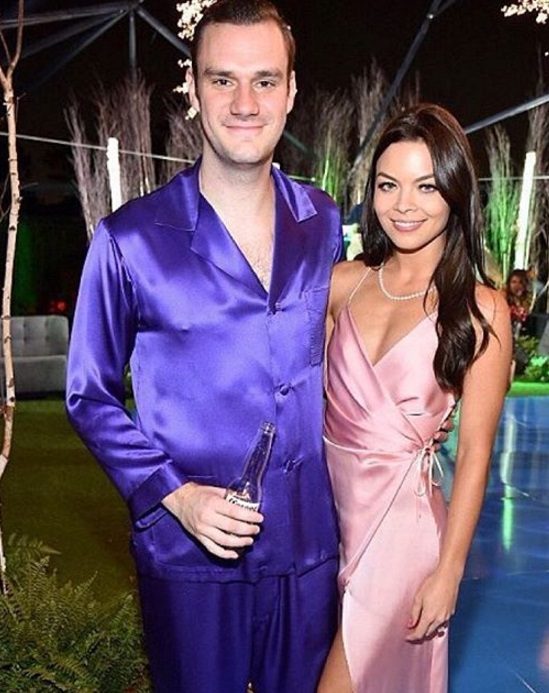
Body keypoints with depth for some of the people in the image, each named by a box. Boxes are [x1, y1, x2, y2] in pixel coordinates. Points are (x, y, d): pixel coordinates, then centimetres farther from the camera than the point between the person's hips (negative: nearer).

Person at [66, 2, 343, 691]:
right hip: (188, 557, -3)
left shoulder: (323, 224, 0)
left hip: (310, 547, 4)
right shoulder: (130, 240, -11)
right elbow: (90, 396, -3)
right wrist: (175, 495, -14)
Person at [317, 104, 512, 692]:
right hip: (324, 499, 4)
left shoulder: (480, 310, -11)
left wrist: (448, 573, -9)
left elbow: (474, 452, -9)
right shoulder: (344, 282, 0)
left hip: (398, 512, -4)